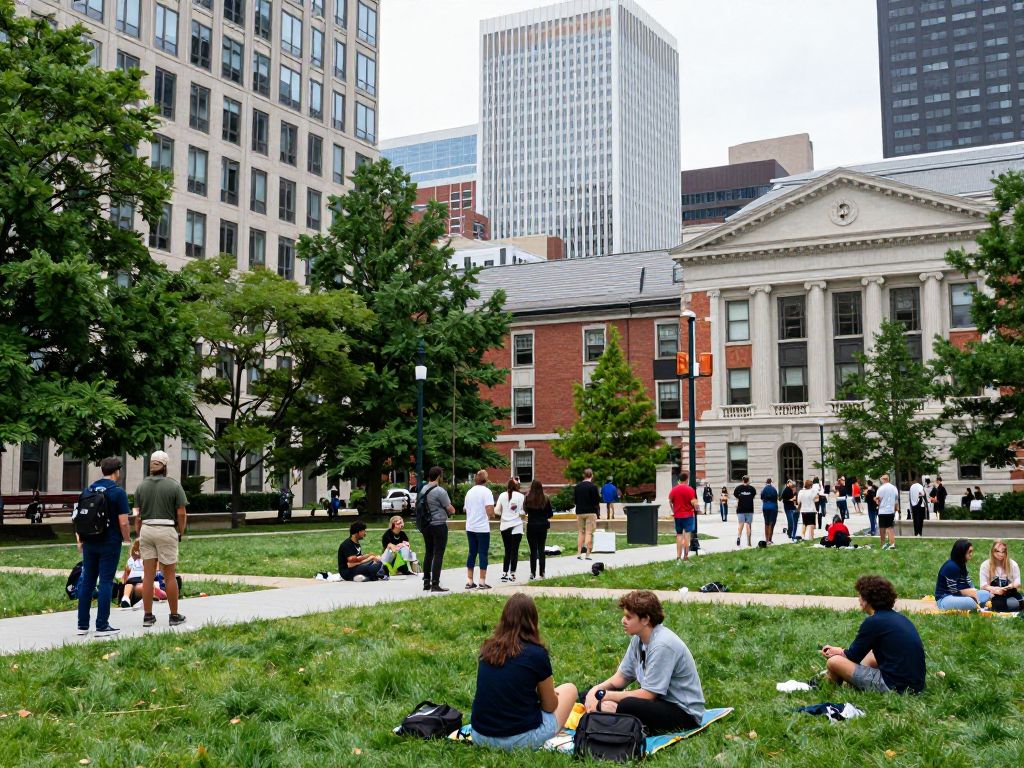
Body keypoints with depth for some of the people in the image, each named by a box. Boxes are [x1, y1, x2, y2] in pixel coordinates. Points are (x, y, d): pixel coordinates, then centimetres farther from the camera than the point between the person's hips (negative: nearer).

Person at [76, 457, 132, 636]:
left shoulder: (88, 491, 7)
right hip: (110, 544, -5)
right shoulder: (118, 492, -11)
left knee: (87, 582, 10)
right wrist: (128, 540, 1)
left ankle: (83, 625, 13)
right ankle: (102, 626, -2)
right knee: (106, 583, -2)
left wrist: (80, 540, 19)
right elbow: (123, 522, -14)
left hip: (89, 543, 5)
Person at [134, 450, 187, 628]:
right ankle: (174, 616, 11)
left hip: (146, 530, 3)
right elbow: (181, 514, -7)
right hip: (167, 531, -3)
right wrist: (180, 533, 7)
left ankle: (148, 616, 9)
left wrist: (138, 536, 12)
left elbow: (137, 515, 4)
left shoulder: (142, 486, 4)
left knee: (148, 575, 6)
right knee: (170, 576, 5)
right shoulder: (174, 485, -5)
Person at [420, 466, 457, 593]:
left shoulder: (423, 490, 7)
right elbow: (450, 509, -12)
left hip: (426, 525, 8)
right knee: (438, 555, -4)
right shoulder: (440, 491, -16)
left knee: (428, 553, 14)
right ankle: (435, 584, -6)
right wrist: (452, 511, 13)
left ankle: (426, 582, 17)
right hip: (439, 525, -8)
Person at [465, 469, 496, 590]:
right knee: (483, 553, 0)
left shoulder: (469, 492, 10)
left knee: (472, 553, 11)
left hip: (470, 527, 6)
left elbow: (465, 509, 19)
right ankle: (482, 582, 1)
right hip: (482, 528, -6)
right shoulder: (486, 492, -10)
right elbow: (490, 512, -18)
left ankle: (469, 581, 12)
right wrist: (491, 516, 3)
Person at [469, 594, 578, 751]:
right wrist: (549, 689, 22)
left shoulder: (487, 649, 3)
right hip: (520, 740, -4)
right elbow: (550, 706, 0)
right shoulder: (536, 654, -12)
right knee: (569, 689, 18)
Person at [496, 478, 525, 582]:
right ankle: (512, 574, 1)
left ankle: (504, 573, 6)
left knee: (507, 550, 11)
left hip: (504, 526, 3)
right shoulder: (520, 496, -7)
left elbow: (496, 511, 1)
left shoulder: (502, 495, 1)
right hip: (516, 526, -3)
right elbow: (522, 512, -10)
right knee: (514, 550, 4)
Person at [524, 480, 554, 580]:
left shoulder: (527, 499, -9)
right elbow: (550, 514, 1)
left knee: (533, 550, 5)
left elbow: (524, 512, -6)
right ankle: (542, 573, 10)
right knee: (541, 550, 10)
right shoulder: (546, 500, -6)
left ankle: (532, 573, 1)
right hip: (543, 526, 1)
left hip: (531, 526, -1)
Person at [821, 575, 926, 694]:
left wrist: (839, 652, 20)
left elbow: (853, 656, 0)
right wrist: (840, 651, 31)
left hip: (893, 687, -9)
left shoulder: (873, 622, -13)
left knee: (833, 662, -3)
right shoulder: (898, 617, 12)